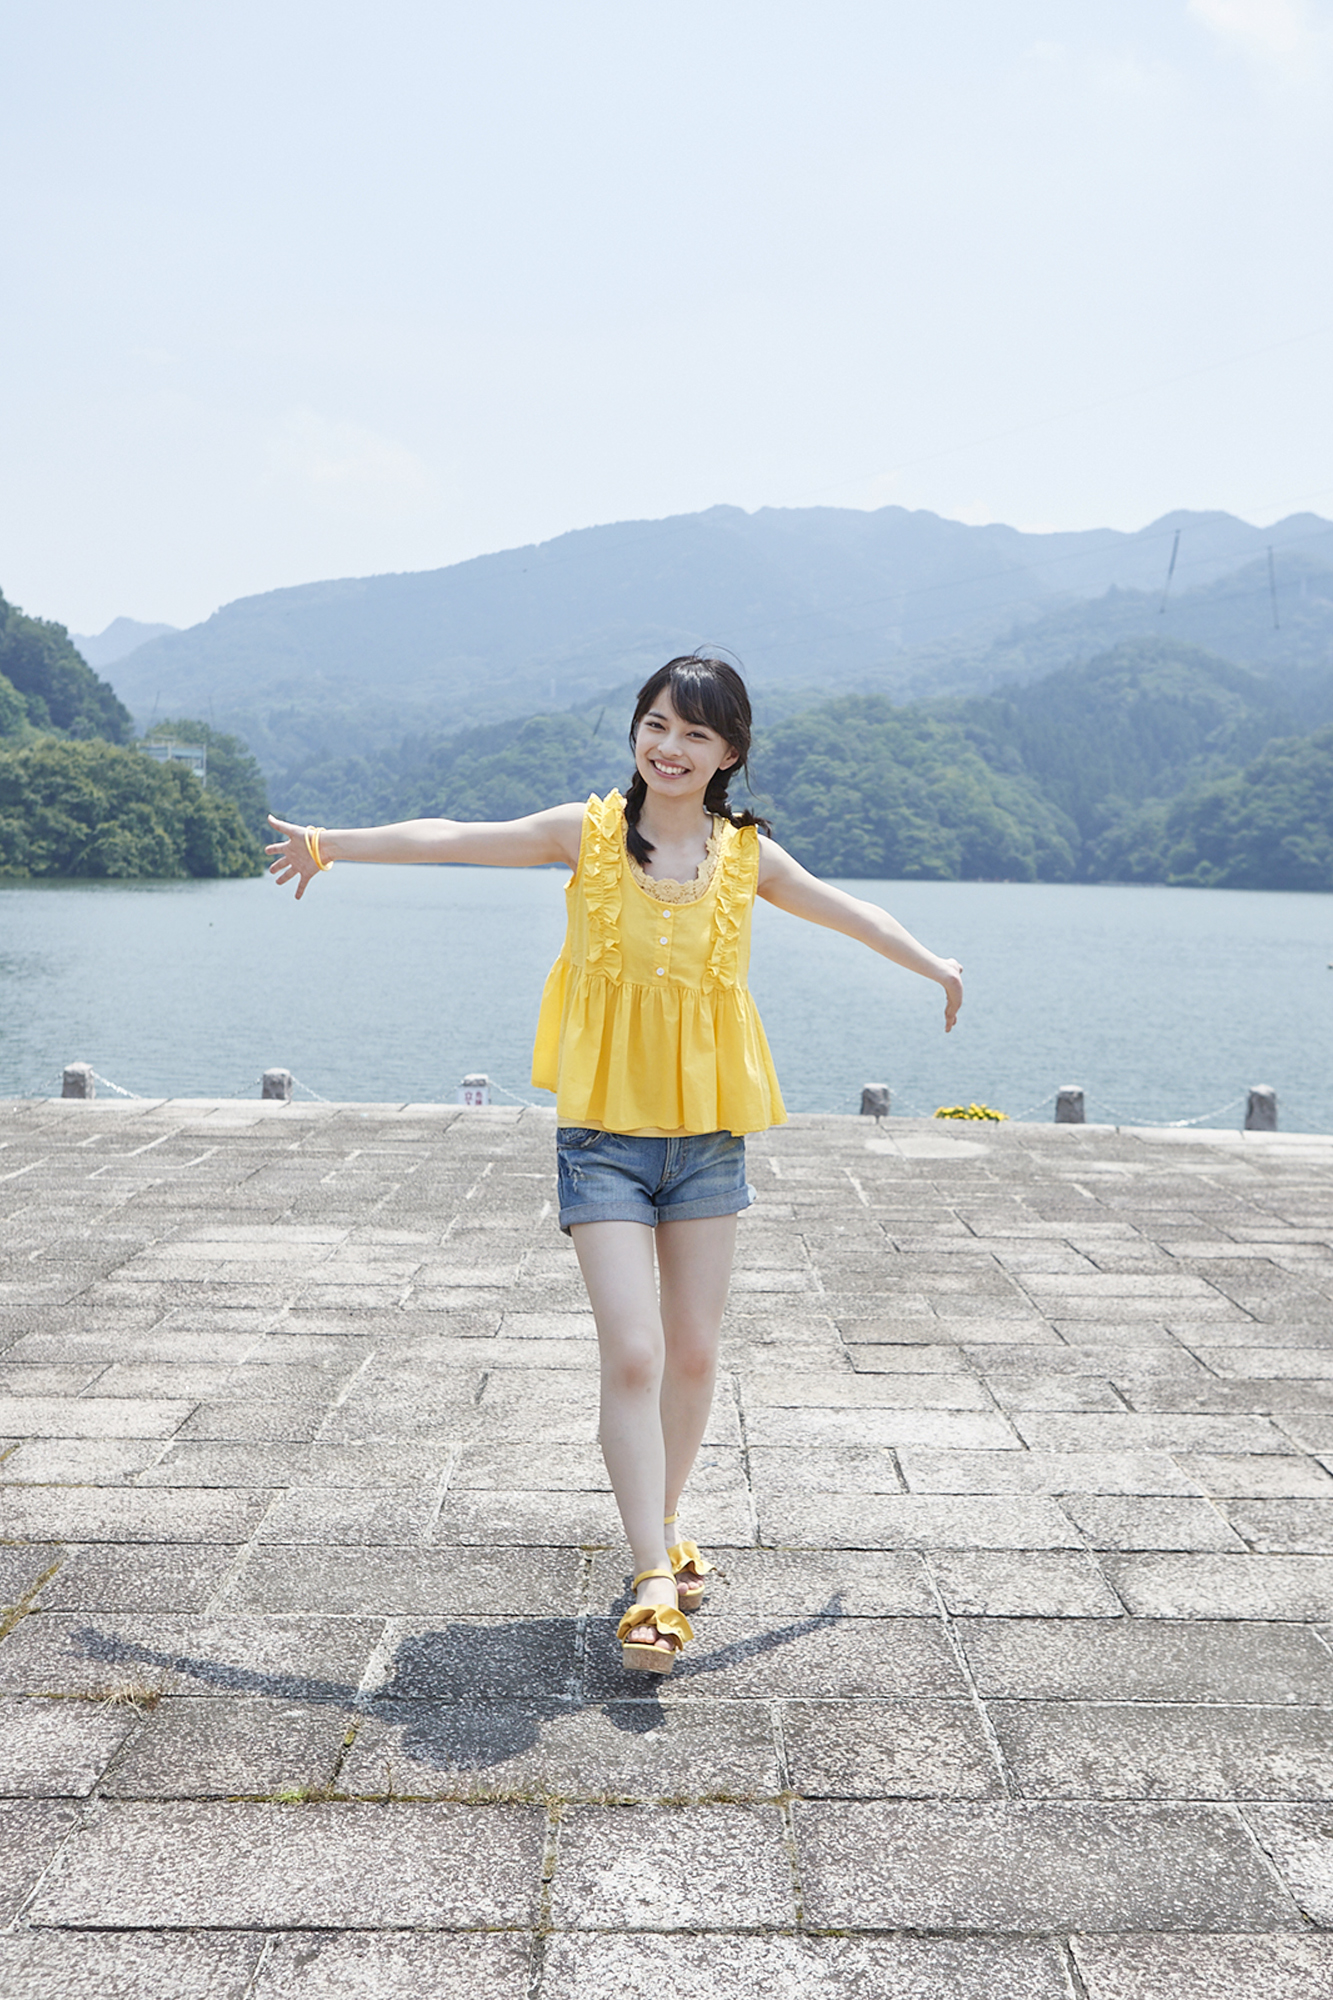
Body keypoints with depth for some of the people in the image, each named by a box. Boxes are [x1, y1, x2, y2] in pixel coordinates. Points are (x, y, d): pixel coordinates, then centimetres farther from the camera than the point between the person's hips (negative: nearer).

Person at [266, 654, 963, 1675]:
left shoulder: (747, 853, 3)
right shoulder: (589, 831, -4)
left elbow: (840, 908, 19)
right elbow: (456, 838, 2)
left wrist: (933, 963, 31)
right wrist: (330, 843, 8)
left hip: (709, 1132, 3)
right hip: (606, 1134, -3)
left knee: (694, 1351, 10)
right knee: (633, 1354, -10)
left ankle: (665, 1523, 33)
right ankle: (654, 1582, -3)